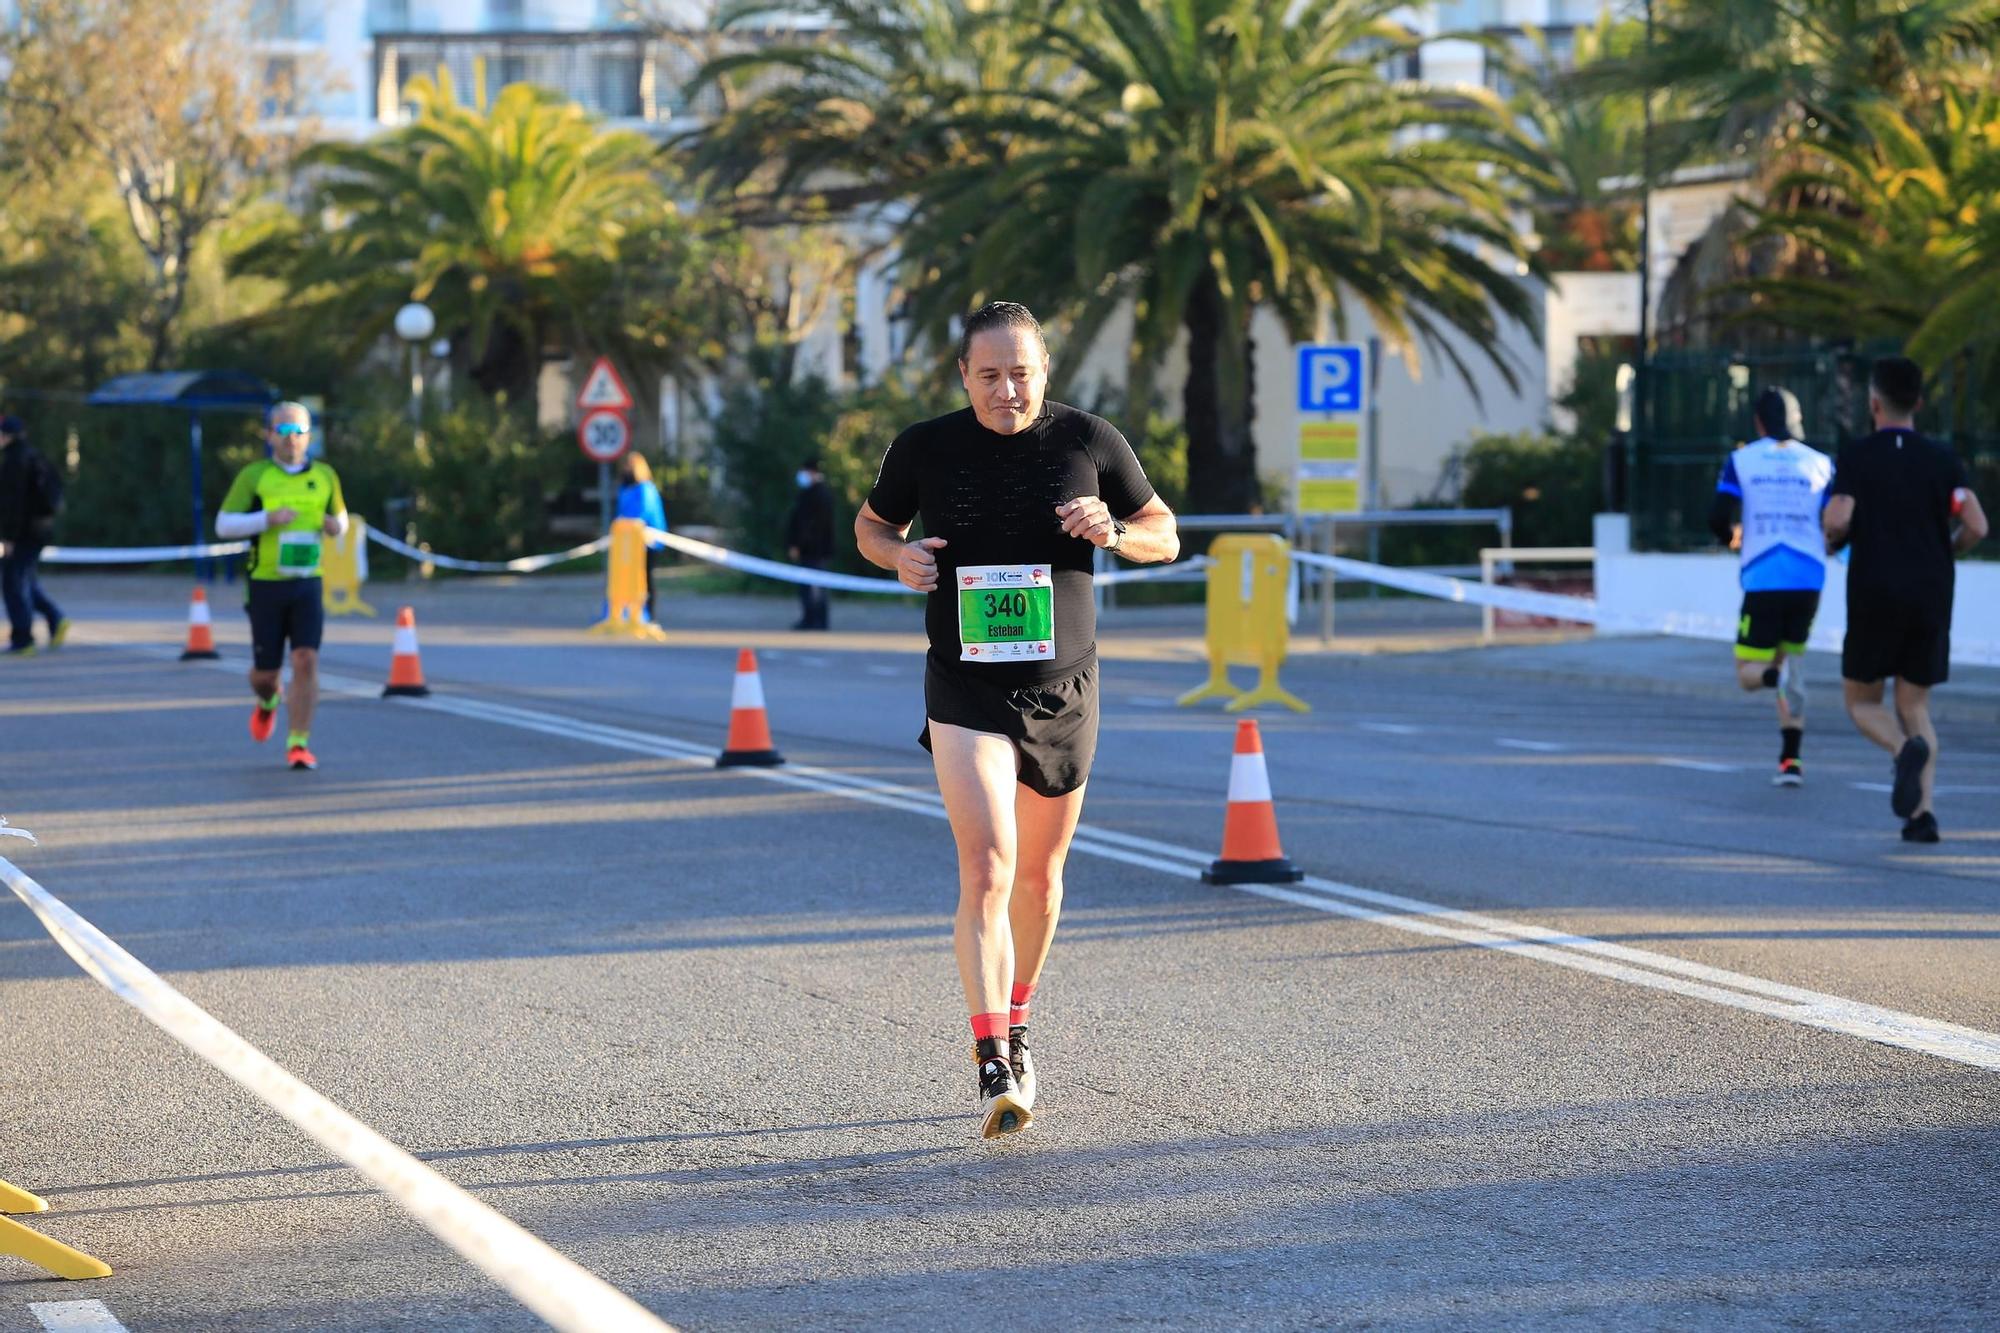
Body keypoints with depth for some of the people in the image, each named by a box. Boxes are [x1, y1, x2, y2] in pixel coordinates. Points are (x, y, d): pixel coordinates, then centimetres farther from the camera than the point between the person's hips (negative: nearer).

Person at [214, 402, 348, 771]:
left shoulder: (324, 476, 5)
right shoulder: (253, 476, -4)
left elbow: (340, 518, 20)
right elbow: (223, 525, -7)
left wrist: (336, 525, -5)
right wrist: (268, 519, -21)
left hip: (307, 584, 1)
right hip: (265, 584, -1)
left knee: (306, 661, -14)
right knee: (265, 670, 6)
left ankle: (298, 744, -7)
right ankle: (267, 703, 43)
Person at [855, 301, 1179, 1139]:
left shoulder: (1090, 442, -1)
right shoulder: (925, 449, -2)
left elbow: (1165, 535, 8)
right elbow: (871, 524, 14)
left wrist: (1113, 531, -14)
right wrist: (898, 556, -8)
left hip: (1062, 692, 2)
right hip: (964, 693, -2)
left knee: (1039, 876, 14)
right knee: (985, 868, -17)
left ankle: (1016, 1026, 37)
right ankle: (995, 1070, -21)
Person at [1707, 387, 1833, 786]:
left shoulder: (1741, 461, 4)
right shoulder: (1821, 464, 7)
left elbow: (1719, 518, -5)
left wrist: (1734, 537, 17)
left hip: (1763, 579, -2)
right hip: (1809, 578, 2)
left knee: (1749, 673, 6)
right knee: (1791, 658, 18)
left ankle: (1778, 677, -31)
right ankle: (1790, 760, 8)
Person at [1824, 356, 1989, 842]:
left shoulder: (1856, 456, -3)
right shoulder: (1942, 459, 3)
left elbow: (1838, 519, -16)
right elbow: (1976, 527, -7)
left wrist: (1832, 541, 7)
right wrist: (1944, 550, 14)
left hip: (1873, 600, -3)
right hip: (1931, 600, 3)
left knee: (1862, 702, 12)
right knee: (1915, 708, 12)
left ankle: (1906, 750, -20)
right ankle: (1922, 812, -4)